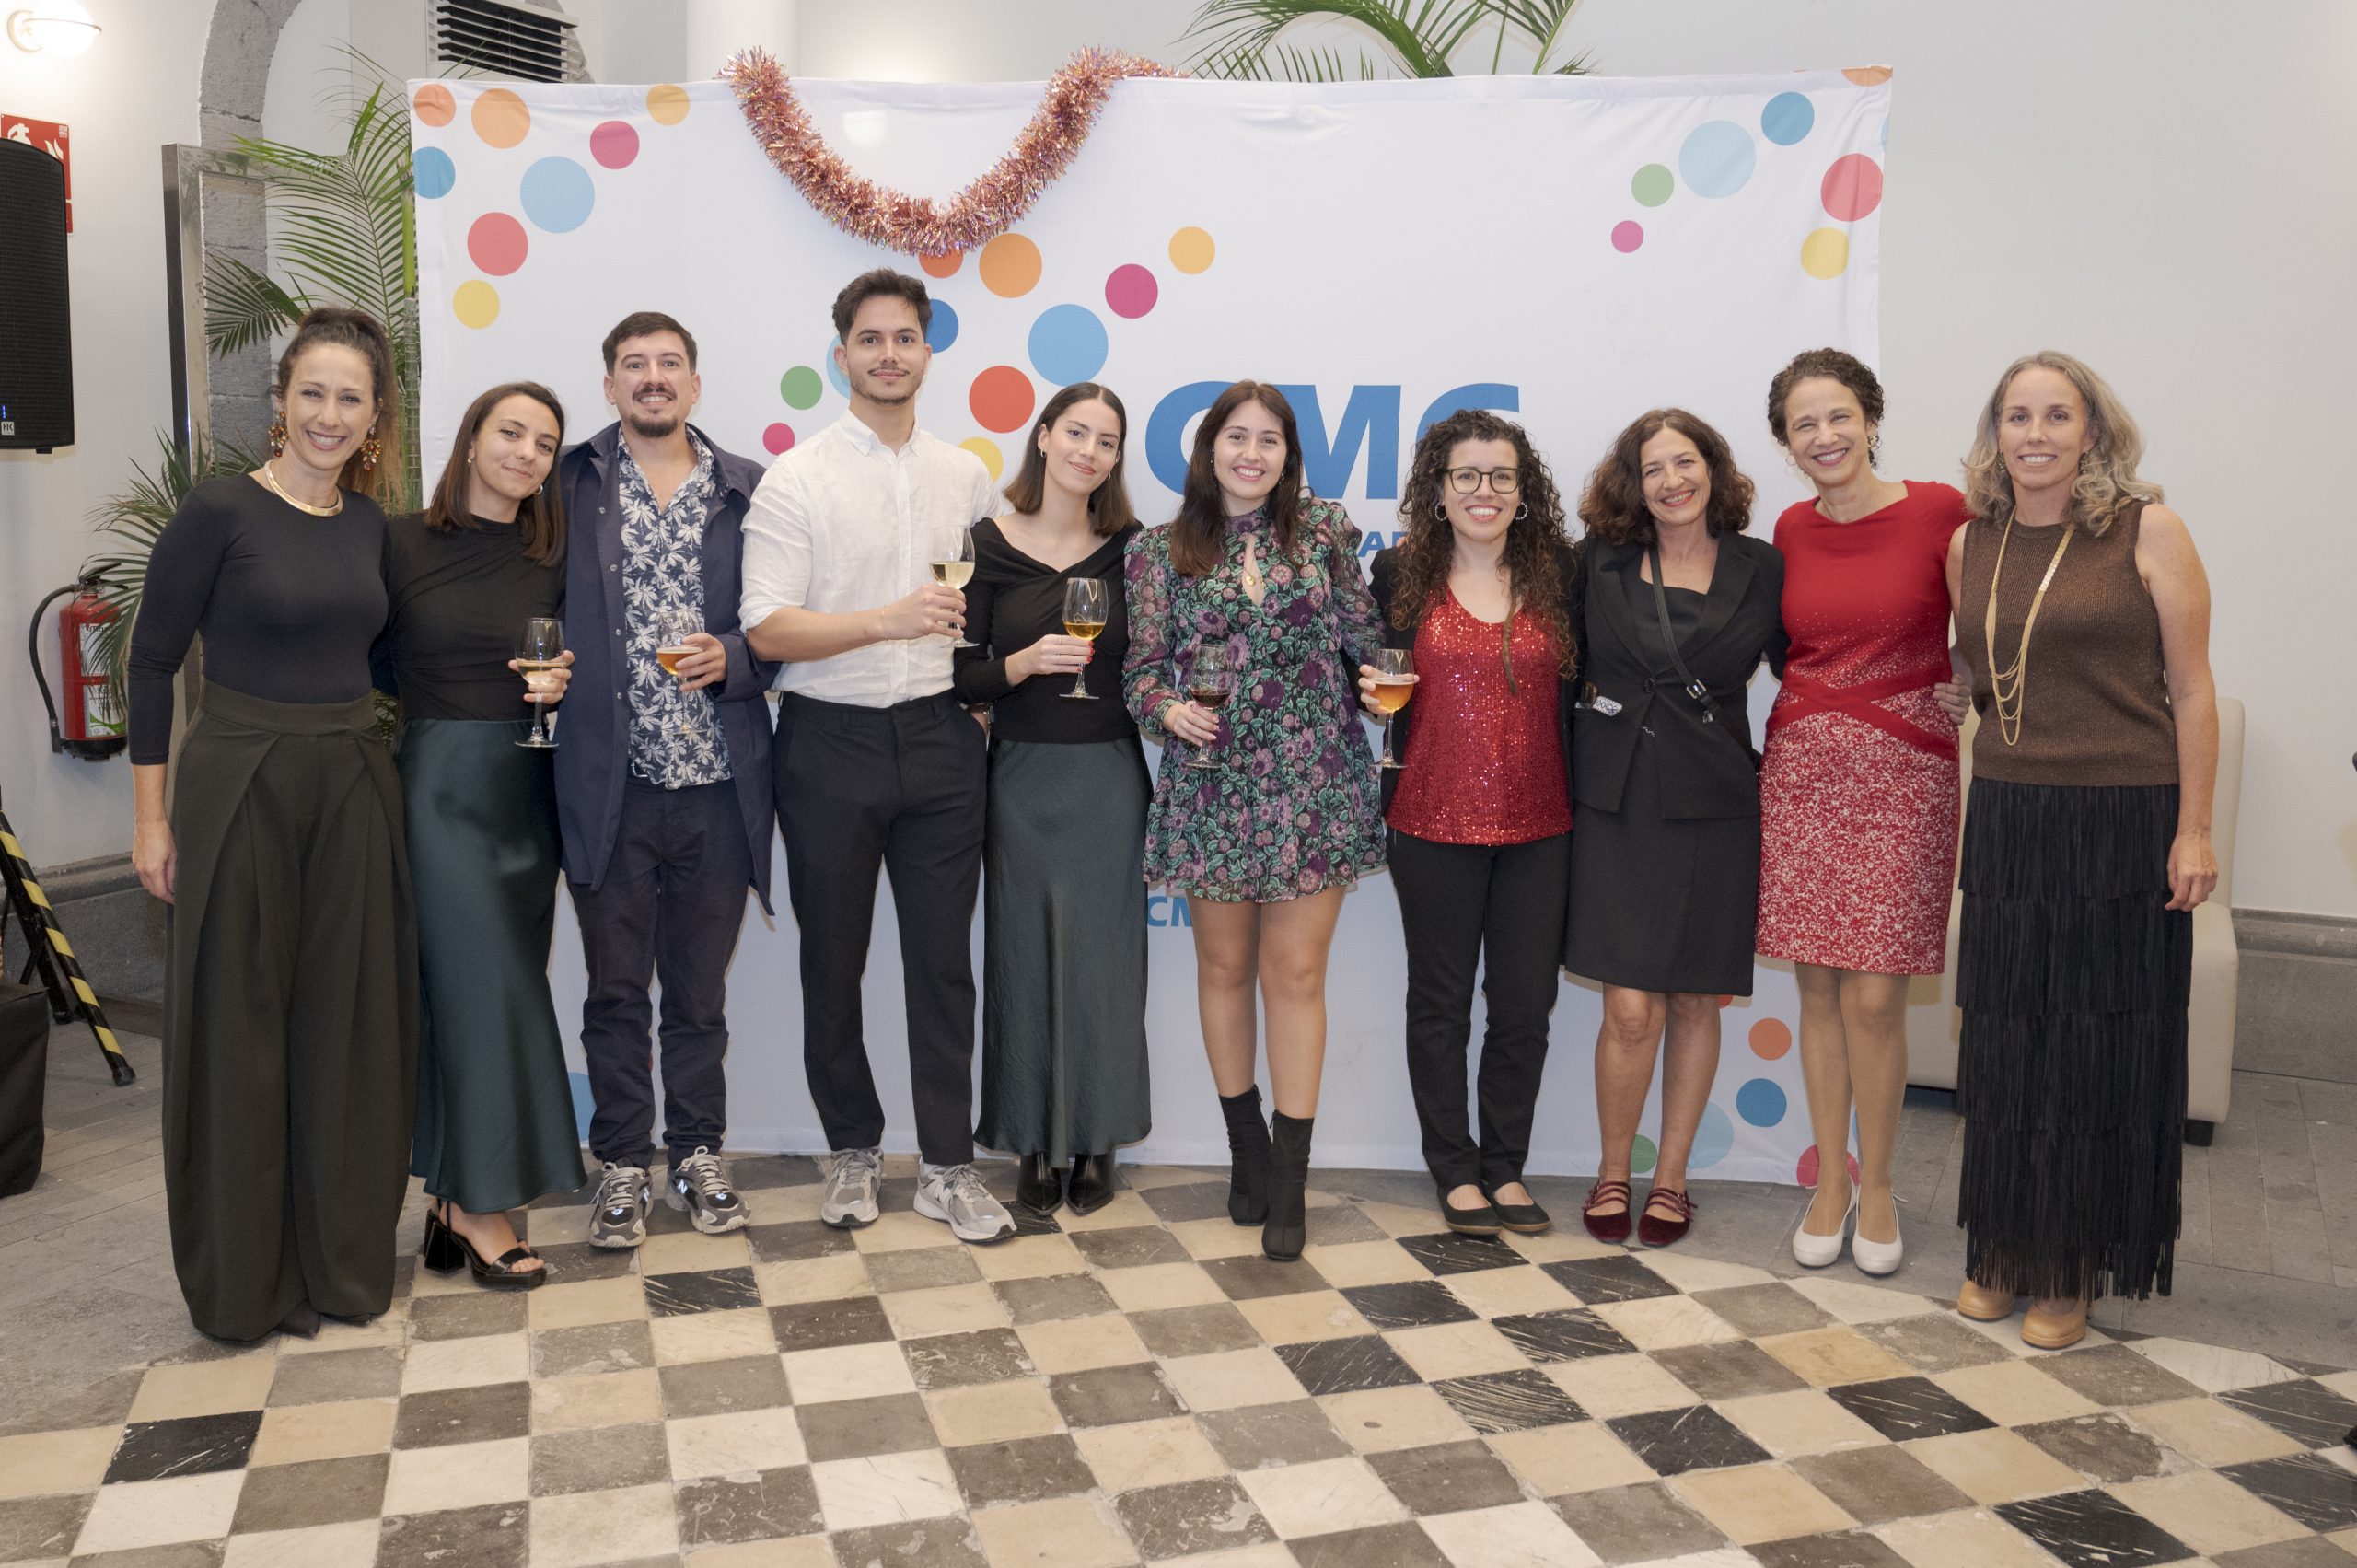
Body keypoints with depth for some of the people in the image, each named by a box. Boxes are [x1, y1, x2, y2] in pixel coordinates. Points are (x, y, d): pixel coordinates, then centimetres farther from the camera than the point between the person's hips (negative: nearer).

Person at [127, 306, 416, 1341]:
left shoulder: (374, 526, 7)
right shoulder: (219, 512, -9)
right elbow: (153, 661, -5)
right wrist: (151, 817, -6)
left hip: (355, 788, 5)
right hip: (240, 784, -5)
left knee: (350, 1021, 9)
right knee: (239, 1026, 4)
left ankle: (344, 1258, 24)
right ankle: (241, 1278, 19)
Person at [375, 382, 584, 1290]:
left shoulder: (553, 557, 7)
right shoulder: (404, 543, -2)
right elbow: (374, 666, 3)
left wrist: (561, 685, -7)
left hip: (525, 788, 4)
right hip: (438, 781, -4)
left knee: (474, 992, 8)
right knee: (486, 983, -7)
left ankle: (453, 1198, 18)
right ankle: (482, 1207, 3)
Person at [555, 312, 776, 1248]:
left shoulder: (748, 490, 6)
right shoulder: (570, 484, 4)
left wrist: (730, 658, -11)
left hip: (716, 784, 1)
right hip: (609, 784, -1)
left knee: (699, 989, 13)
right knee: (615, 989, 9)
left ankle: (698, 1155, 28)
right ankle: (622, 1165, 24)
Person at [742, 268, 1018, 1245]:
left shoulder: (966, 477, 9)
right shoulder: (795, 480, -4)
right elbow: (767, 631, -12)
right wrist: (888, 621, -23)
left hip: (939, 734, 3)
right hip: (831, 738, -2)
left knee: (942, 957, 5)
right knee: (833, 961, 9)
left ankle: (947, 1167, 15)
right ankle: (854, 1153, 26)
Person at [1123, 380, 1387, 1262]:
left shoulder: (1324, 533, 5)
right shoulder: (1161, 551, 3)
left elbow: (1366, 639, 12)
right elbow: (1141, 667, 3)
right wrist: (1169, 708, -15)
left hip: (1312, 785, 0)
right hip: (1211, 783, 1)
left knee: (1296, 973, 0)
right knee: (1225, 967, 11)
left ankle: (1288, 1184, 9)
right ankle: (1247, 1150, 30)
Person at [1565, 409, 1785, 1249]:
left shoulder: (1761, 568, 3)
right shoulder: (1601, 563, 4)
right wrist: (1592, 712, 4)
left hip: (1714, 804, 1)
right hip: (1617, 801, 0)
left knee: (1695, 1000, 8)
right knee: (1631, 1011, -5)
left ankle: (1671, 1175, 24)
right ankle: (1613, 1171, 17)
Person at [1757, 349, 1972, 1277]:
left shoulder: (1940, 513, -6)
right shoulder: (1791, 531, 7)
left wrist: (1973, 690, -12)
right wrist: (1813, 716, 8)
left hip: (1903, 775, -3)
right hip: (1801, 771, 4)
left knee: (1875, 996, -4)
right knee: (1820, 988, 8)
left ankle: (1875, 1186, 16)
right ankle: (1829, 1180, 21)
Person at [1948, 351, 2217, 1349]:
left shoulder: (2148, 532, -5)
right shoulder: (1970, 545, 7)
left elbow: (2191, 689, -5)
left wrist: (2193, 829, -9)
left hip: (2122, 819, -4)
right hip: (2006, 818, 4)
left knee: (2099, 1043, 4)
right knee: (2003, 1039, 9)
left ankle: (2073, 1271, 18)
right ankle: (2002, 1251, 24)